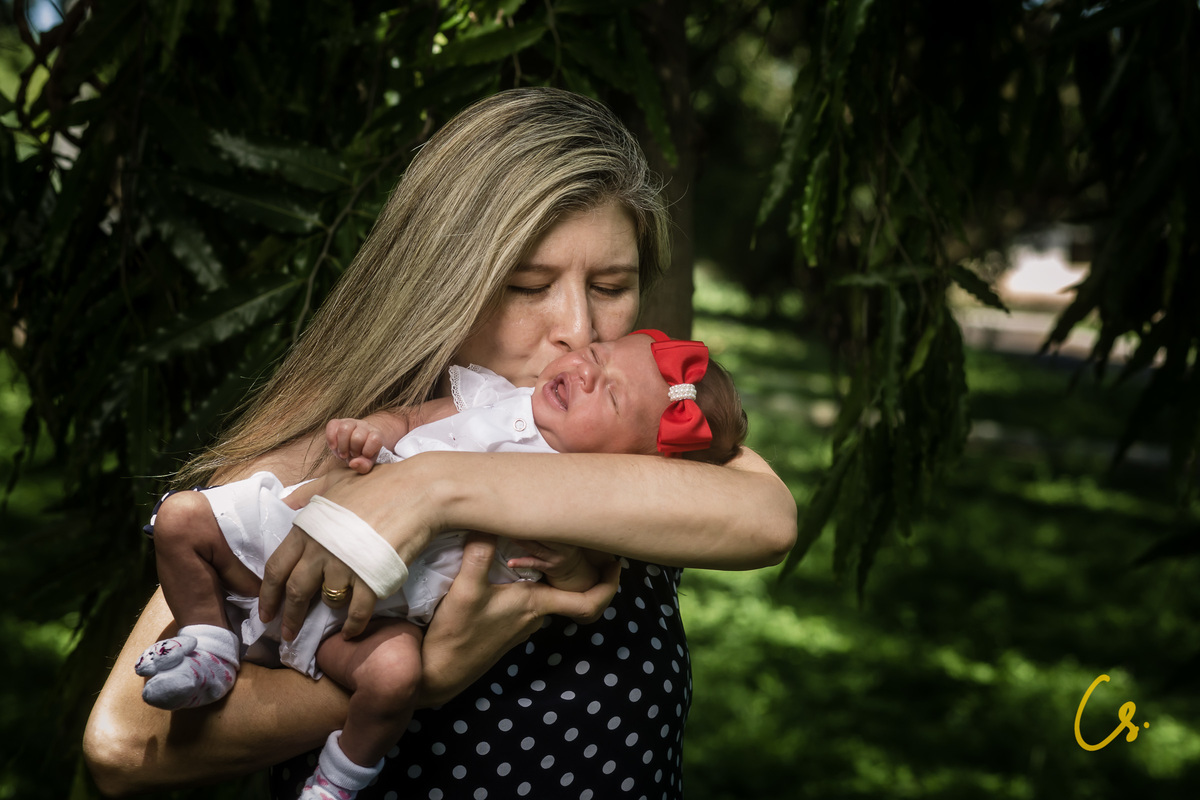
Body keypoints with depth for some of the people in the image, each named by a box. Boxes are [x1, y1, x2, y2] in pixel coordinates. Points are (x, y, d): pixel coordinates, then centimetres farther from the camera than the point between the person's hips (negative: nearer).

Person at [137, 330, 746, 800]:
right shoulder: (497, 400, 7)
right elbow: (410, 419, 16)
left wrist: (571, 568, -28)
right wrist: (369, 431, -6)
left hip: (375, 606, -5)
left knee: (394, 670, -35)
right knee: (182, 519, 0)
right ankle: (213, 657, 19)